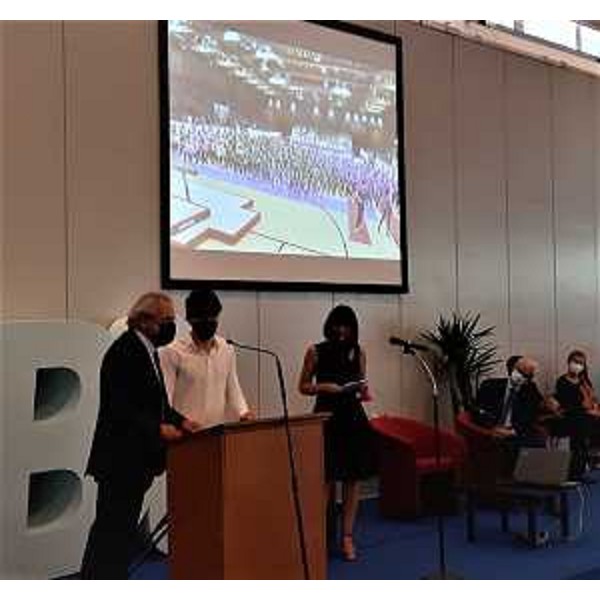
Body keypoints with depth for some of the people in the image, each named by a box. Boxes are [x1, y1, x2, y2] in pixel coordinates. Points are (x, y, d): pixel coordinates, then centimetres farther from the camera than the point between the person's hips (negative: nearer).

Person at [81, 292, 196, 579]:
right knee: (111, 528, -3)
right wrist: (158, 429, -23)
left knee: (124, 526, 15)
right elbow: (118, 408, -22)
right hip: (121, 458, -10)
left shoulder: (146, 350, 12)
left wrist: (179, 420, 6)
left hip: (137, 458, 10)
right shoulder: (124, 351, -17)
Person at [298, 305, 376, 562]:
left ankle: (347, 536, 11)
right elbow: (303, 386, 4)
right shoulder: (316, 352, -1)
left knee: (353, 479, 2)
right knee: (327, 480, -3)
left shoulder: (358, 353, 6)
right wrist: (324, 387, -14)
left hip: (353, 419, 3)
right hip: (326, 418, -3)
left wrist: (362, 392, -8)